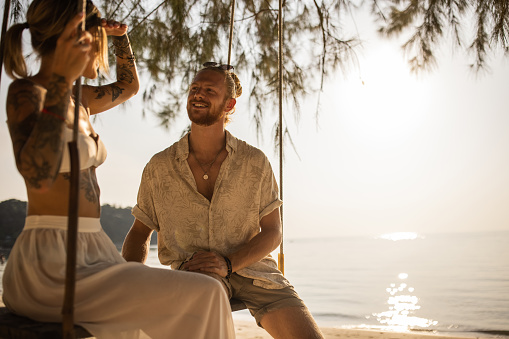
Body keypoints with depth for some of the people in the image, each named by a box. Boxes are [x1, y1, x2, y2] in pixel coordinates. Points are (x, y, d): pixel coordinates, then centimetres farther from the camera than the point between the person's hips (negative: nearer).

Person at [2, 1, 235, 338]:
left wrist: (120, 34, 23)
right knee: (204, 296, -16)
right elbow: (38, 176, -27)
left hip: (88, 256, 9)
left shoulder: (77, 100, 16)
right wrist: (61, 79, -26)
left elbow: (129, 85, 37)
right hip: (51, 265, -9)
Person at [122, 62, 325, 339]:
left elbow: (272, 232, 4)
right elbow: (139, 232, 12)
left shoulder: (255, 163, 2)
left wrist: (228, 263, -14)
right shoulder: (159, 167, 4)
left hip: (251, 267, 1)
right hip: (190, 273, -1)